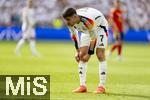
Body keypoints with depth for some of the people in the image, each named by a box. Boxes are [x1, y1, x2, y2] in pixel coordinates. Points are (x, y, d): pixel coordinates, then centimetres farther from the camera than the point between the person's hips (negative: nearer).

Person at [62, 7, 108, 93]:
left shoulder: (87, 20, -43)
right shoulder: (70, 22, -23)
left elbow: (94, 37, -32)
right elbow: (74, 35, -4)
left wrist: (89, 54, -25)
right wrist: (78, 51, -3)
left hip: (100, 27, -6)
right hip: (87, 30, 6)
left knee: (100, 55, -17)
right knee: (82, 56, -4)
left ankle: (102, 86, -15)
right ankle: (83, 86, -1)